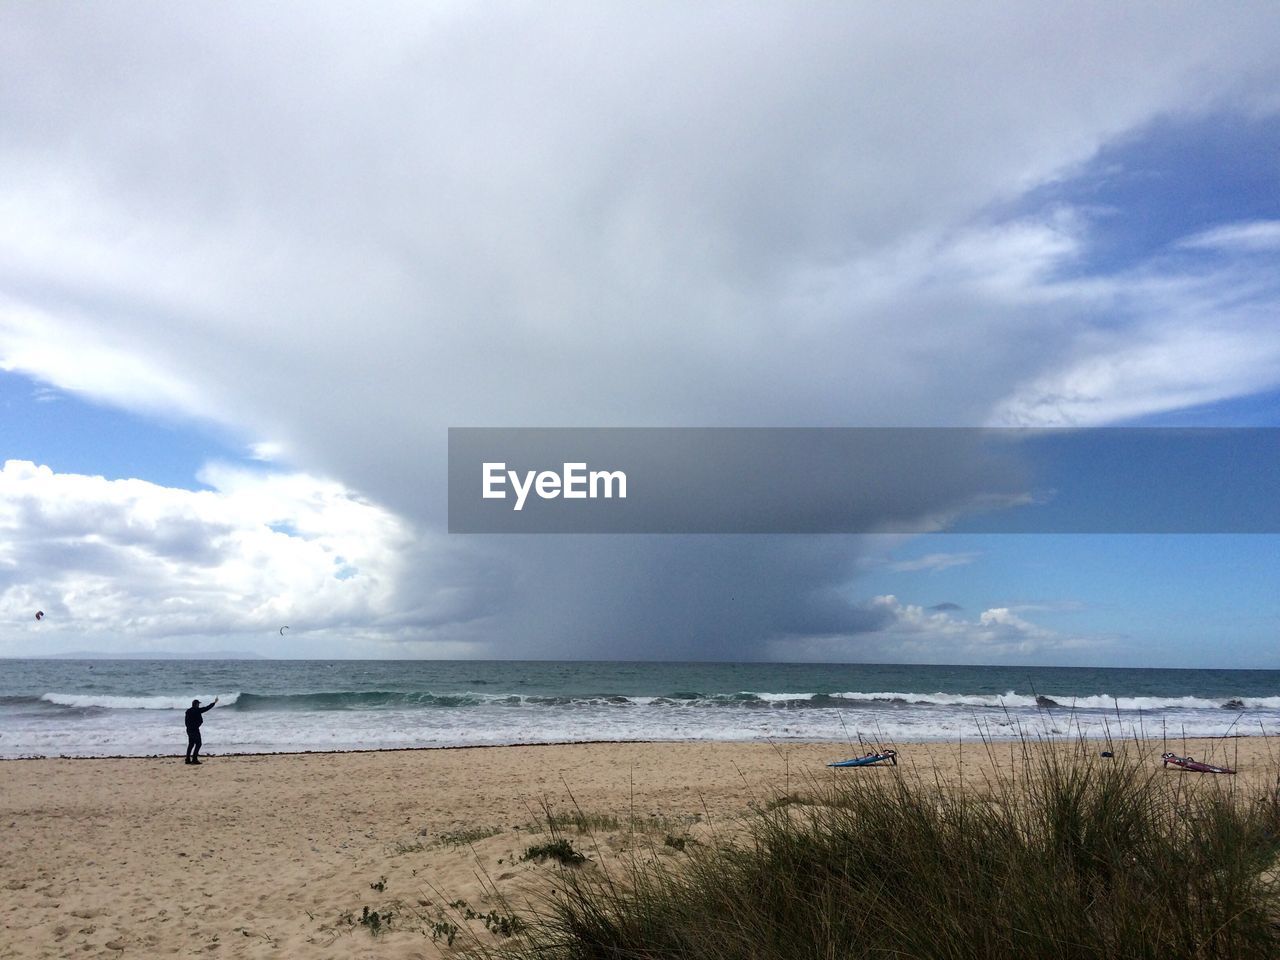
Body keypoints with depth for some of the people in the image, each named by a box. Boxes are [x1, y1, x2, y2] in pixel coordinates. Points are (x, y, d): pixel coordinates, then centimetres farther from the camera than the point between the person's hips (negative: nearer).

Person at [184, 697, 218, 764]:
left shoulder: (188, 711, 10)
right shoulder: (197, 710, -11)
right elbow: (207, 708, -4)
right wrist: (214, 702, 6)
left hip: (189, 729, 8)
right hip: (195, 729, -8)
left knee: (191, 744, 12)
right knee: (198, 743, -4)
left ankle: (188, 759, 11)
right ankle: (194, 759, -10)